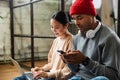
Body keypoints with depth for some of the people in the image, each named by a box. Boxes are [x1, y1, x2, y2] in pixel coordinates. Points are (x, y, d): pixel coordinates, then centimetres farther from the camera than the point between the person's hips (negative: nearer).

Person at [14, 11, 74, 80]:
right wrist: (42, 69, 2)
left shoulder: (71, 41, -12)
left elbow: (69, 70, -16)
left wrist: (48, 74, -22)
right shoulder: (56, 41, 13)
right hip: (51, 74, 8)